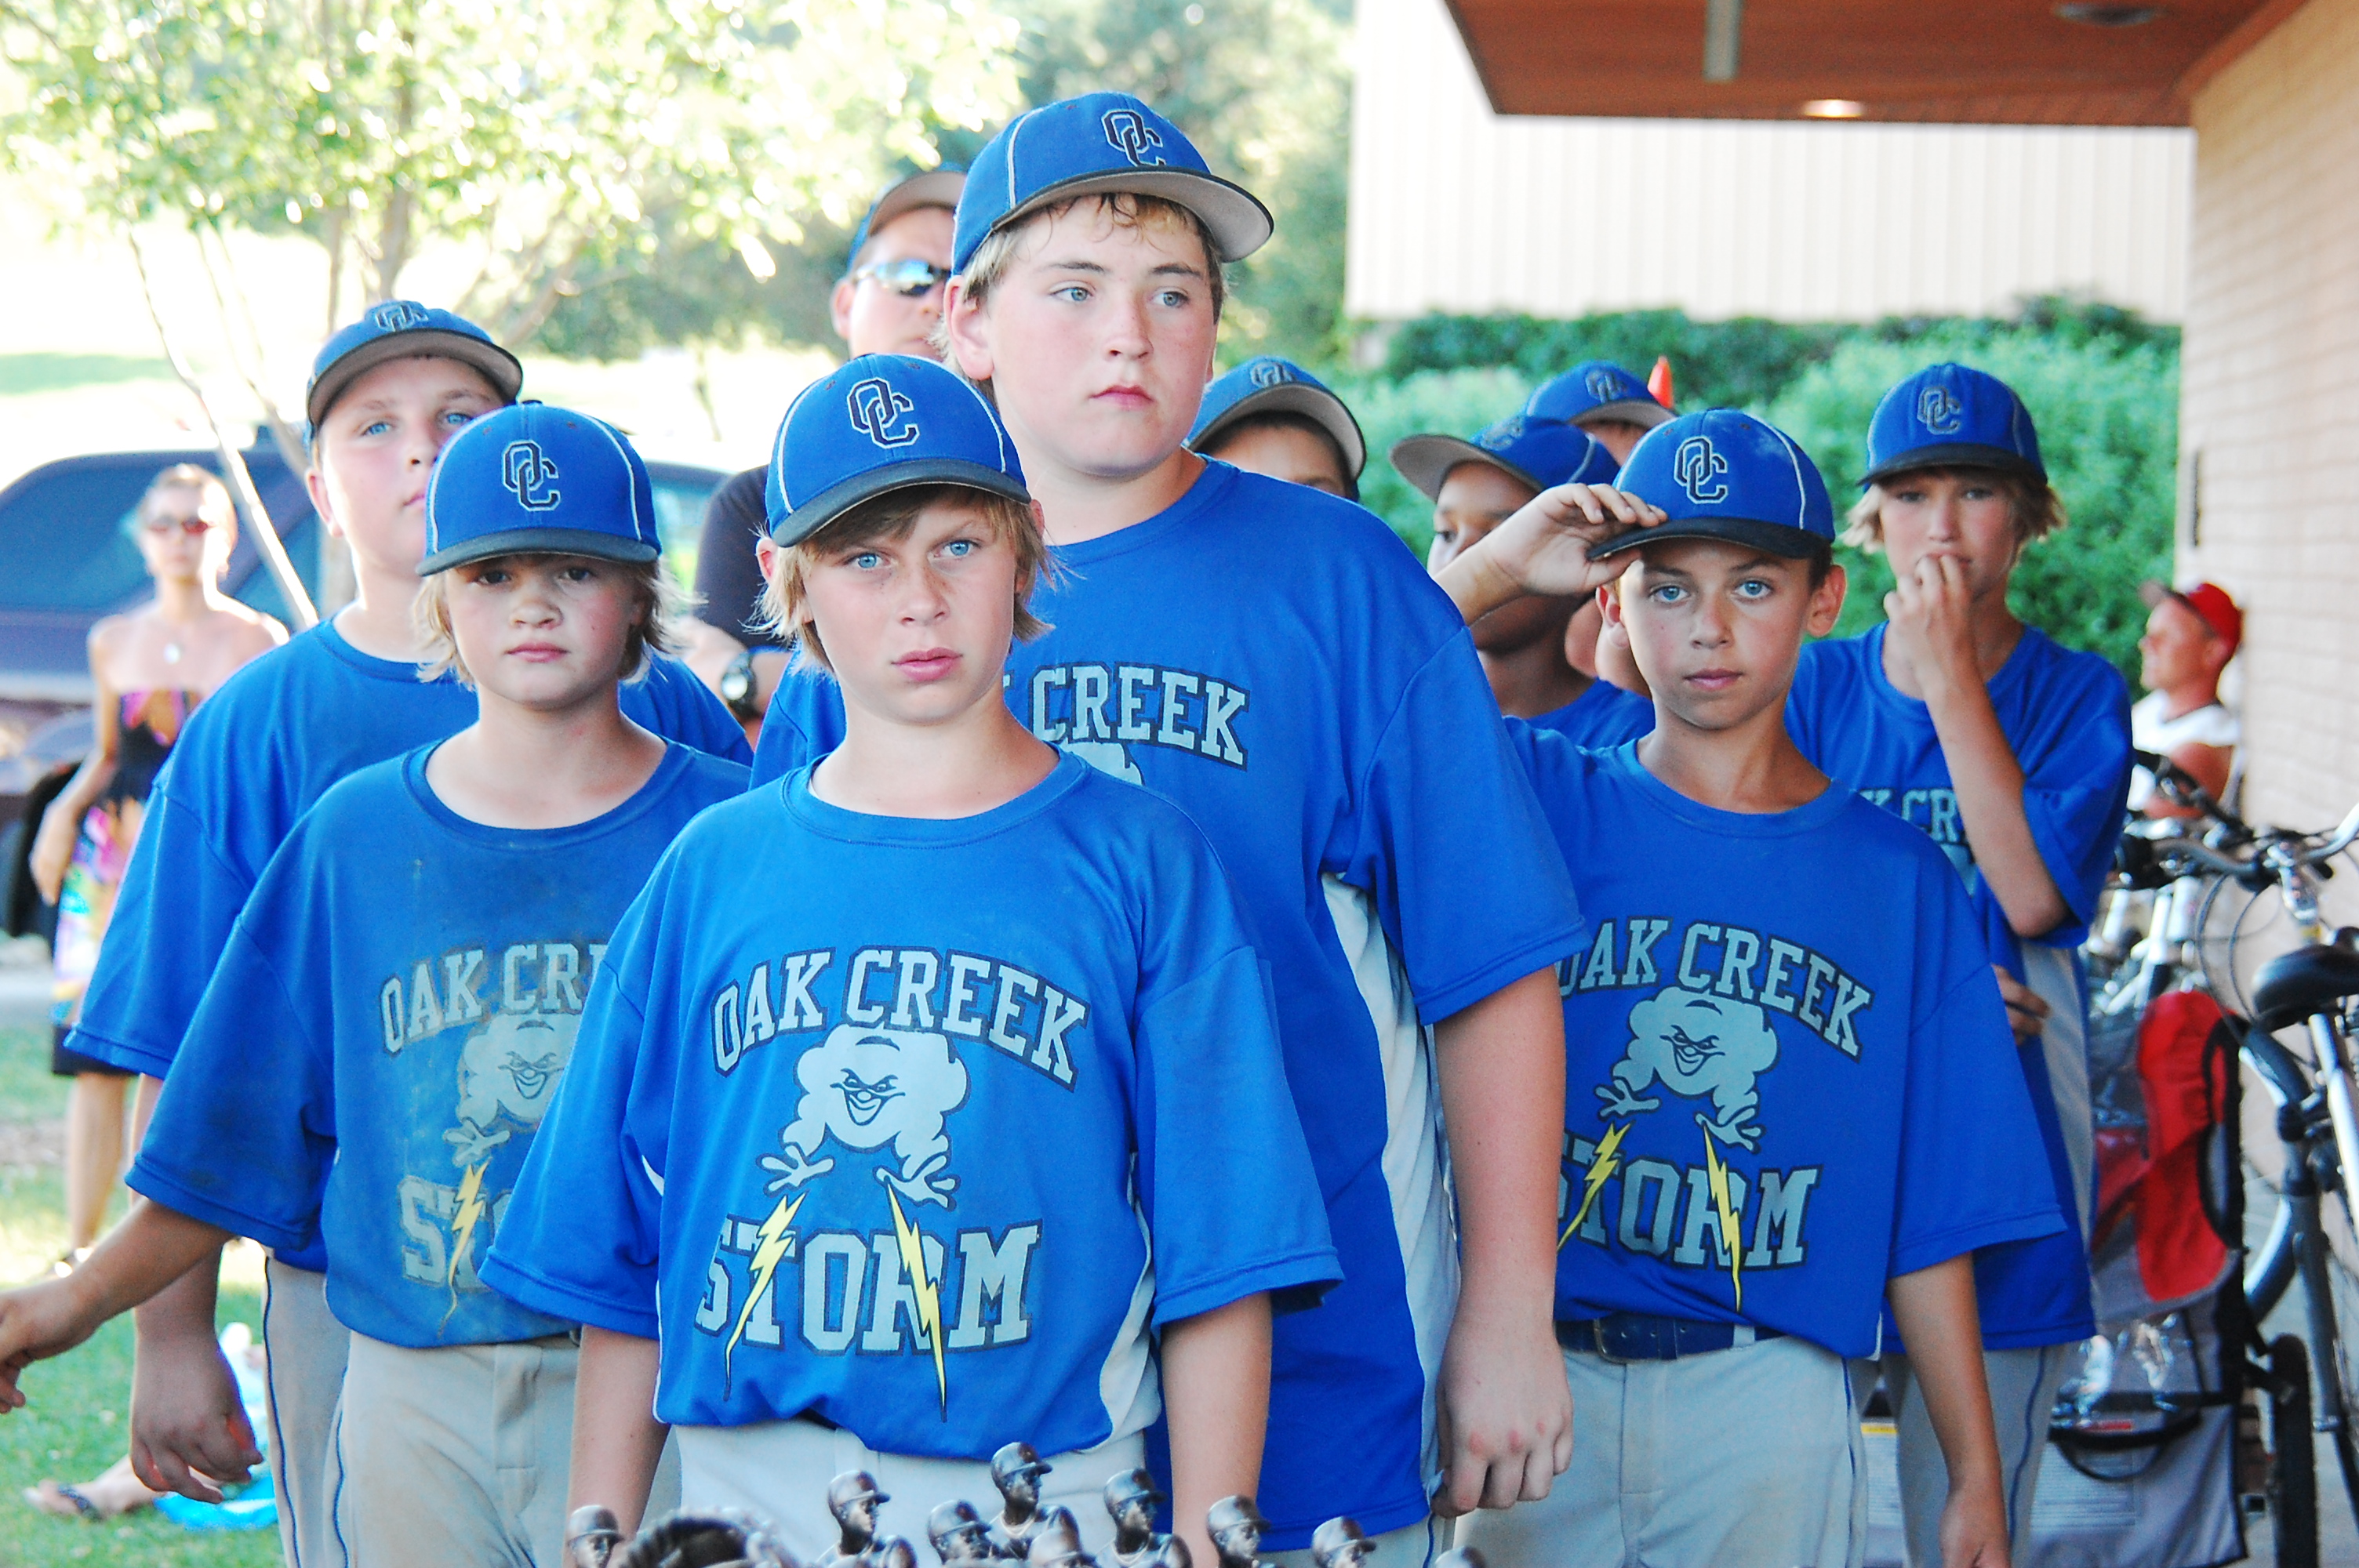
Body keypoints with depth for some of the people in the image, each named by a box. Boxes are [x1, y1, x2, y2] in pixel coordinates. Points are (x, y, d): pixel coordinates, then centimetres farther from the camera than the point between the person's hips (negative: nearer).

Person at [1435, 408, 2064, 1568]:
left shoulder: (1899, 878, 7)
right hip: (1538, 1379, 0)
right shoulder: (1536, 799, 4)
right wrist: (1492, 570, -12)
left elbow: (1930, 1217, 6)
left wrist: (1975, 1473, 4)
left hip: (1770, 1401, 0)